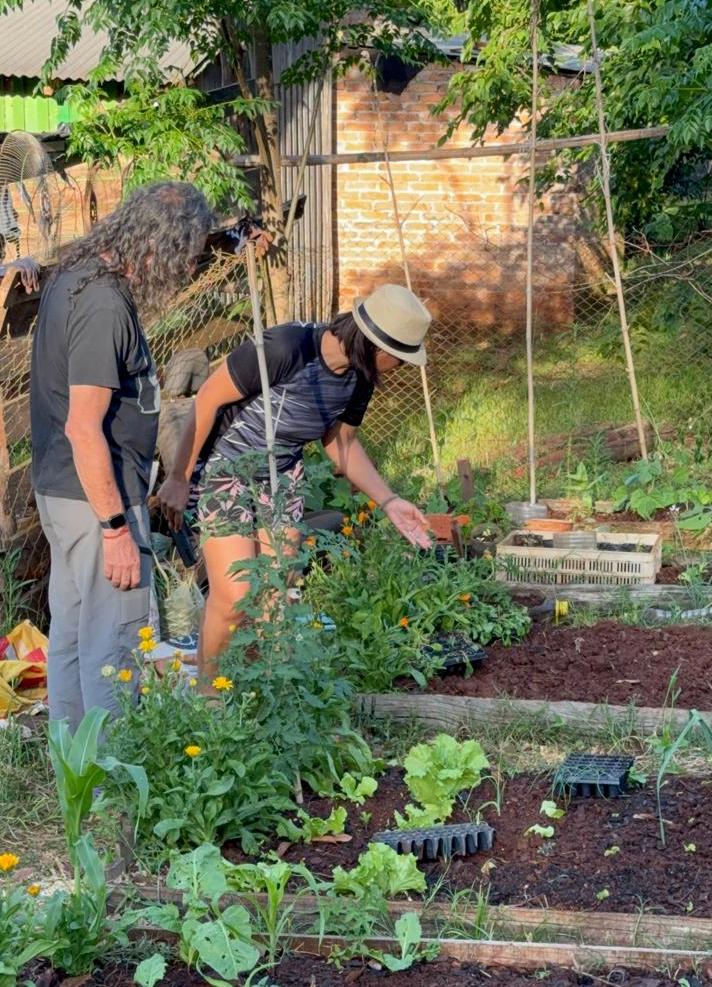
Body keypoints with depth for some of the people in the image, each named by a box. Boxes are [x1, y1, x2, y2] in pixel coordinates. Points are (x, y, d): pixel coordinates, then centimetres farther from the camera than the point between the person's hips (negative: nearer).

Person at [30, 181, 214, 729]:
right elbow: (84, 429, -25)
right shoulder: (105, 305, -23)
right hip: (97, 499, -10)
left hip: (60, 489, 10)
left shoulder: (75, 276, 7)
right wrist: (116, 528, -21)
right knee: (114, 644, -1)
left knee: (70, 635, 17)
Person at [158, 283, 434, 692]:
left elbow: (341, 441, 9)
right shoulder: (286, 348, -29)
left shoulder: (360, 376, -6)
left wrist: (389, 501, 0)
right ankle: (206, 693, 14)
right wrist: (179, 479, -17)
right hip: (223, 470, -7)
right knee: (233, 599, -9)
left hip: (281, 476, 7)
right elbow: (207, 398, -22)